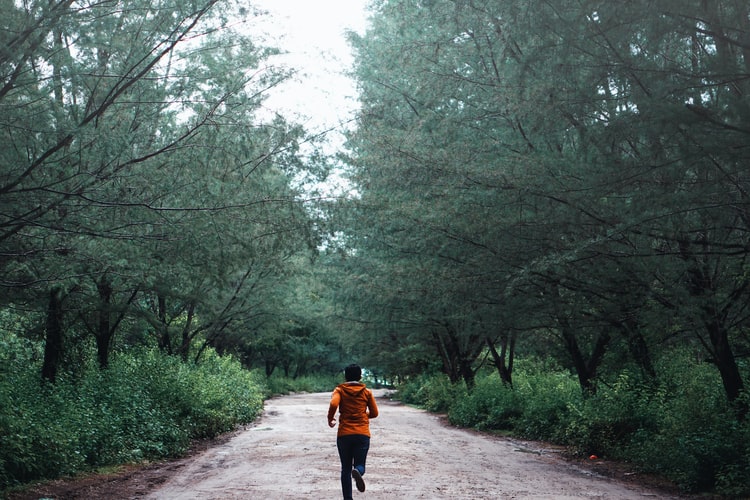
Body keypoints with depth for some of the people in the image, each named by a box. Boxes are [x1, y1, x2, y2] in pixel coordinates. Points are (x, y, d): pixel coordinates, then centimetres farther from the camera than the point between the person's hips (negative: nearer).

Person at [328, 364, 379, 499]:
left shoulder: (340, 390, 2)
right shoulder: (367, 392, 6)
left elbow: (333, 404, -17)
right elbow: (374, 413, 8)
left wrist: (330, 419, 0)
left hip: (344, 434, 0)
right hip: (363, 434, 0)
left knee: (346, 468, 11)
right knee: (360, 465, 5)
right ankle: (357, 471, -30)